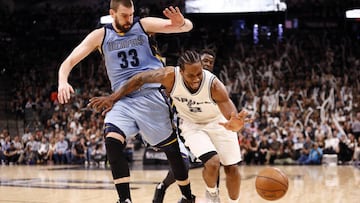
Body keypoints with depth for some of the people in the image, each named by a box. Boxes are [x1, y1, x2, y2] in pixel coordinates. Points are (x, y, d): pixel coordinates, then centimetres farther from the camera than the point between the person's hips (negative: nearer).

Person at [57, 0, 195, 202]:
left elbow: (187, 26, -6)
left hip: (151, 96, -1)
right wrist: (63, 82, -22)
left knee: (173, 150, 4)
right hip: (123, 100, 1)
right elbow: (69, 62, 0)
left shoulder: (143, 25, -1)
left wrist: (181, 23, -32)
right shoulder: (100, 36, 2)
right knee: (112, 142, -23)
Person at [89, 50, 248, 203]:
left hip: (218, 122, 0)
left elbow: (232, 116, -37)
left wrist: (235, 124, -62)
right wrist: (112, 98, -20)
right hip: (192, 125, 0)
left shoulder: (214, 85, -34)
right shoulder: (170, 76, -32)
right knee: (212, 163, -22)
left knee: (231, 168, 1)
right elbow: (140, 79, -20)